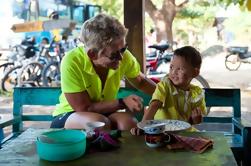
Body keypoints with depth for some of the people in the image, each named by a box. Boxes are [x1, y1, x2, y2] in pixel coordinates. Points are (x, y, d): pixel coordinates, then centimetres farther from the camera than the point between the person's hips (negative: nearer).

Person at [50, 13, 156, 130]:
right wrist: (122, 103, -28)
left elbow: (141, 81, 6)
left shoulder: (123, 56, -16)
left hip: (105, 114, 3)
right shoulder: (72, 63, -28)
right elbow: (84, 108, -23)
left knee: (128, 122, -29)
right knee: (100, 123, -35)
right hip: (69, 115, -3)